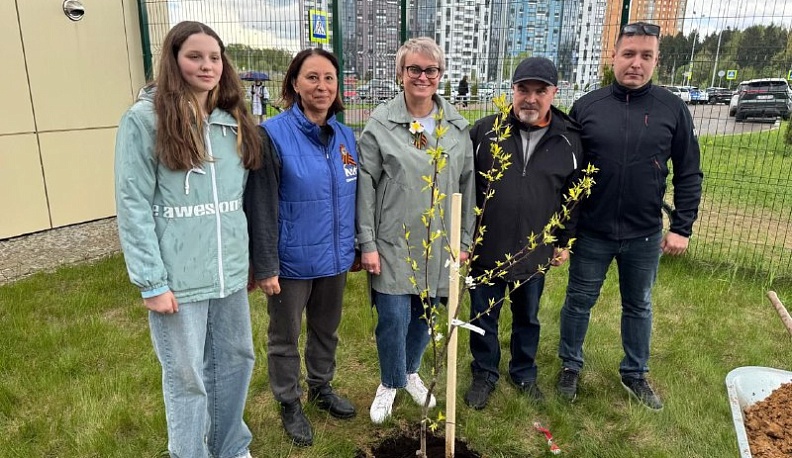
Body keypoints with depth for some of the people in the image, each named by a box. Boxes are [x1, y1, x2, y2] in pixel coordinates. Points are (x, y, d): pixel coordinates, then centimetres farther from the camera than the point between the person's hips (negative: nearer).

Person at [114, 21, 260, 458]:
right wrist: (152, 282, -15)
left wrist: (250, 256, 12)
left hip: (230, 272, 6)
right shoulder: (144, 119, -8)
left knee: (236, 360, 17)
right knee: (187, 376, 8)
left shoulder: (233, 122, 10)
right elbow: (133, 206, -12)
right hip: (178, 277, -5)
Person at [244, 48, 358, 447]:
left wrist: (360, 246, 11)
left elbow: (352, 199, 9)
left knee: (326, 330, 23)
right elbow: (261, 207, -16)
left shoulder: (345, 136, 1)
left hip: (334, 259, 5)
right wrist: (265, 266, -16)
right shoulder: (273, 134, -16)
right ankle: (289, 403, 38)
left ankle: (321, 387, 47)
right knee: (285, 337, 15)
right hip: (291, 262, -5)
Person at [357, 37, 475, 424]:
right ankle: (389, 384, 27)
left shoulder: (458, 126, 5)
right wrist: (367, 243, -8)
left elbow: (467, 185, 8)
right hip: (393, 244, -3)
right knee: (393, 318, 0)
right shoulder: (380, 123, -6)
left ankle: (410, 372, 41)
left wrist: (464, 240, 7)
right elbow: (365, 187, -6)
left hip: (439, 244, 3)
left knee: (425, 315, 14)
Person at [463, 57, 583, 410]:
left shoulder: (569, 140, -2)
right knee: (483, 318, 13)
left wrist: (564, 241, 9)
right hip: (486, 250, -1)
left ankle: (524, 373, 42)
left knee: (528, 318, 20)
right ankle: (484, 375, 35)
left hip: (535, 253, 1)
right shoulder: (485, 130, -6)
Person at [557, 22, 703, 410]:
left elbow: (689, 173, 2)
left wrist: (682, 227, -4)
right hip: (591, 233, 0)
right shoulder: (587, 106, -4)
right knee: (578, 303, 13)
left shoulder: (673, 109, -3)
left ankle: (635, 374, 38)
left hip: (645, 236, 1)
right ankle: (570, 366, 34)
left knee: (639, 307, 18)